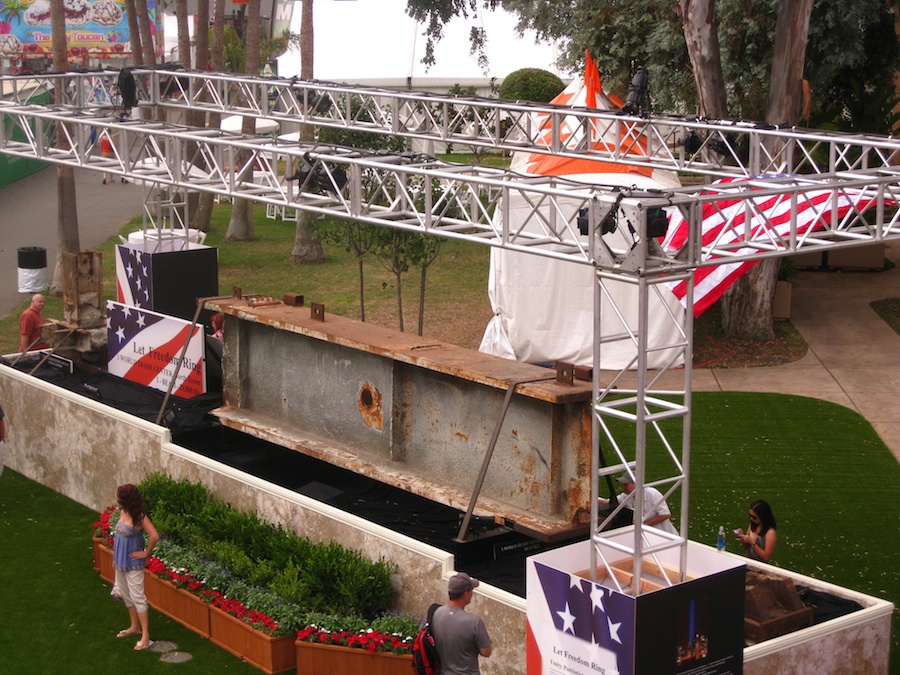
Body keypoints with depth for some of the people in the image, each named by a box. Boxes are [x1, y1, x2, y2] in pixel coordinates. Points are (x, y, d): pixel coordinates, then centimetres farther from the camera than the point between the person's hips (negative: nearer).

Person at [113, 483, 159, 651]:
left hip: (133, 564, -8)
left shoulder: (139, 517, -22)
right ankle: (135, 627, 36)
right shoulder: (122, 512, 2)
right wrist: (115, 558, 17)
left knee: (137, 598, -5)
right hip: (120, 562, 8)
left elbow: (154, 536, -30)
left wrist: (146, 553, -18)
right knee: (126, 595, 19)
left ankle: (145, 636, -1)